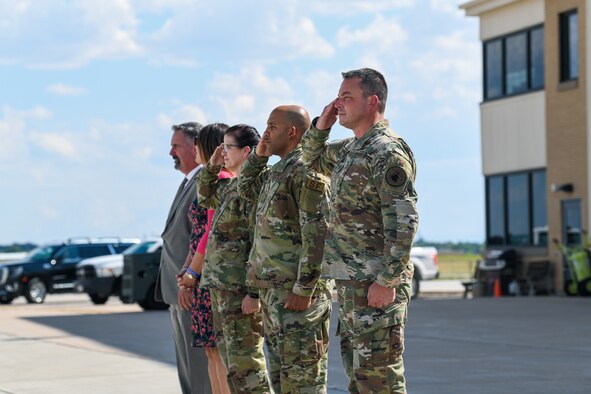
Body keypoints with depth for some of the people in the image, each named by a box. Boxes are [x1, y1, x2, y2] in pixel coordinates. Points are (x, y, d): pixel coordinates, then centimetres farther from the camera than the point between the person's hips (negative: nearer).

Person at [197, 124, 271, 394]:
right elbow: (205, 198, 35)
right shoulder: (230, 185, 14)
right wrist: (212, 167, 18)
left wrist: (254, 292, -23)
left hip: (240, 288, -10)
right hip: (220, 286, 10)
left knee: (244, 361, -8)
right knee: (230, 357, 15)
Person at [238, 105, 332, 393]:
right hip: (272, 289, 10)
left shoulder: (306, 170, -14)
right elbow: (246, 189, 34)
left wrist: (303, 289, -23)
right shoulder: (275, 172, 16)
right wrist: (259, 154, 17)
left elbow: (316, 234, -20)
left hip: (297, 290, -10)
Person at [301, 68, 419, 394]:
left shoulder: (388, 152, -14)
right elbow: (312, 159, 33)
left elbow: (403, 222, -20)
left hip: (376, 284, -10)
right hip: (349, 281, 10)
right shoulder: (348, 149, 15)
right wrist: (321, 126, 12)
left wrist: (387, 280, -24)